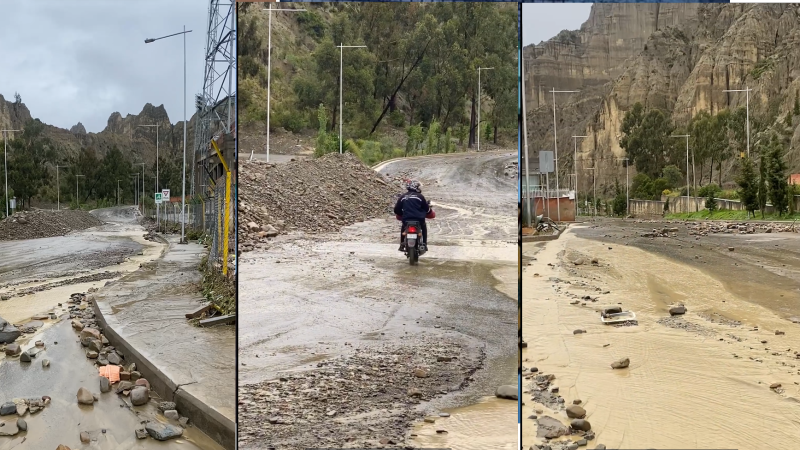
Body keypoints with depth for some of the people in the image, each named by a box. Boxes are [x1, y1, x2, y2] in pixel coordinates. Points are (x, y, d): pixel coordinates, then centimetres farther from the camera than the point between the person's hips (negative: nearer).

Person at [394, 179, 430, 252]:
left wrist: (401, 215, 31)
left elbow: (396, 210, 11)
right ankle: (424, 244, 17)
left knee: (403, 228, 34)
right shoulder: (420, 196, 3)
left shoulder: (403, 197, 9)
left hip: (406, 219, 1)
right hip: (419, 219, -1)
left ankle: (402, 245, 25)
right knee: (424, 228, 31)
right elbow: (427, 209, 9)